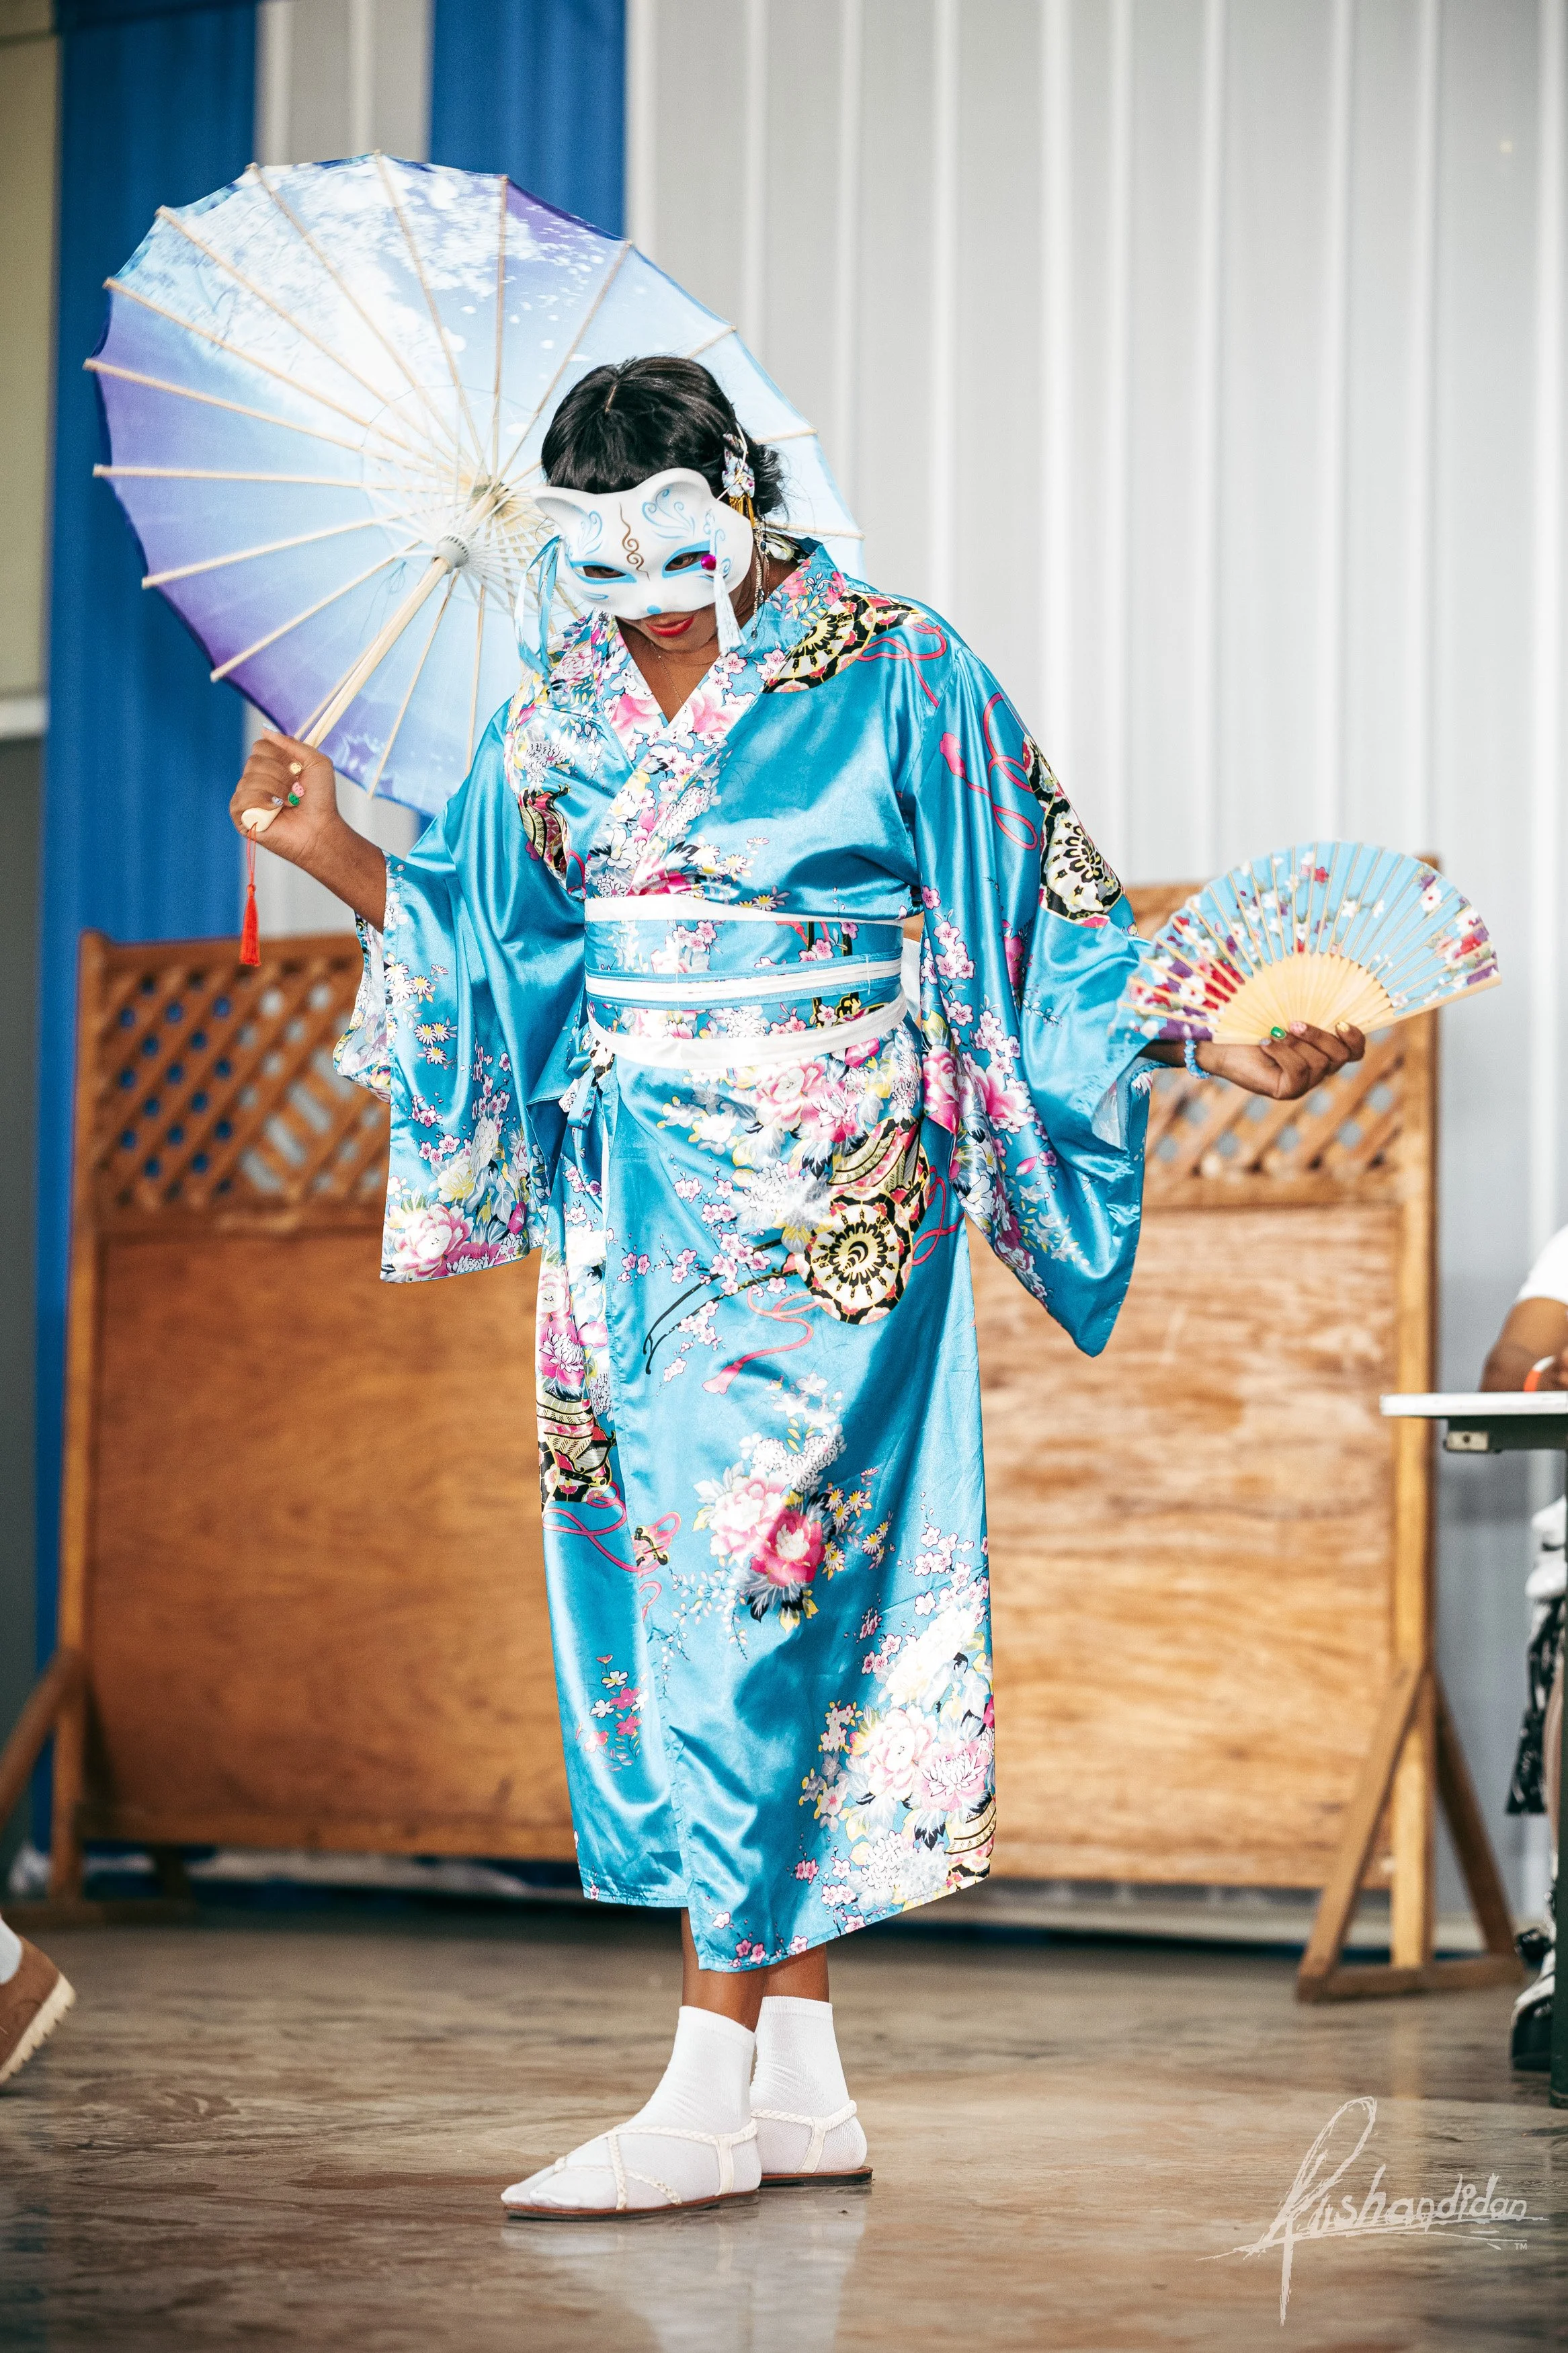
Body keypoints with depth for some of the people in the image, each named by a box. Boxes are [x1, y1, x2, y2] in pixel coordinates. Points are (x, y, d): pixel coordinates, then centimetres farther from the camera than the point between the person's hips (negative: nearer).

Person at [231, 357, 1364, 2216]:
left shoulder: (894, 674, -4)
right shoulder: (561, 706, 10)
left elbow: (1044, 921, -1)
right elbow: (483, 944, 18)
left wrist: (1214, 1036, -10)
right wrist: (330, 853, 7)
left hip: (828, 1206, -6)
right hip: (639, 1209, 6)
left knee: (759, 1580, -11)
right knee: (661, 1587, 3)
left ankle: (710, 2091, -9)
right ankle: (802, 2085, 10)